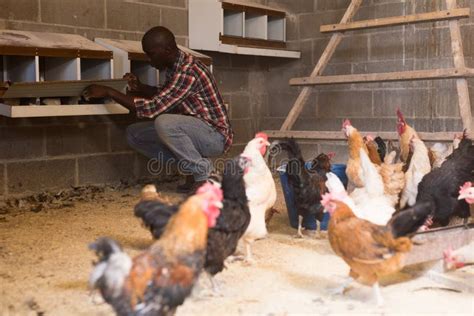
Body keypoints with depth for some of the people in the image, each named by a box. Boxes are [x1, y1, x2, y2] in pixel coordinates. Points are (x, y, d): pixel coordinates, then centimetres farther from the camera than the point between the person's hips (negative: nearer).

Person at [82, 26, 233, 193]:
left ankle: (202, 172, -13)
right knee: (134, 134, 1)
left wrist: (109, 92, -22)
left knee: (164, 122, -35)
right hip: (194, 131, 9)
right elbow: (165, 95, 22)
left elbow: (153, 108, -29)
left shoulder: (188, 71, -26)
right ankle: (191, 167, 5)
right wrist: (140, 87, 3)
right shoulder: (173, 66, 3)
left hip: (215, 135, -9)